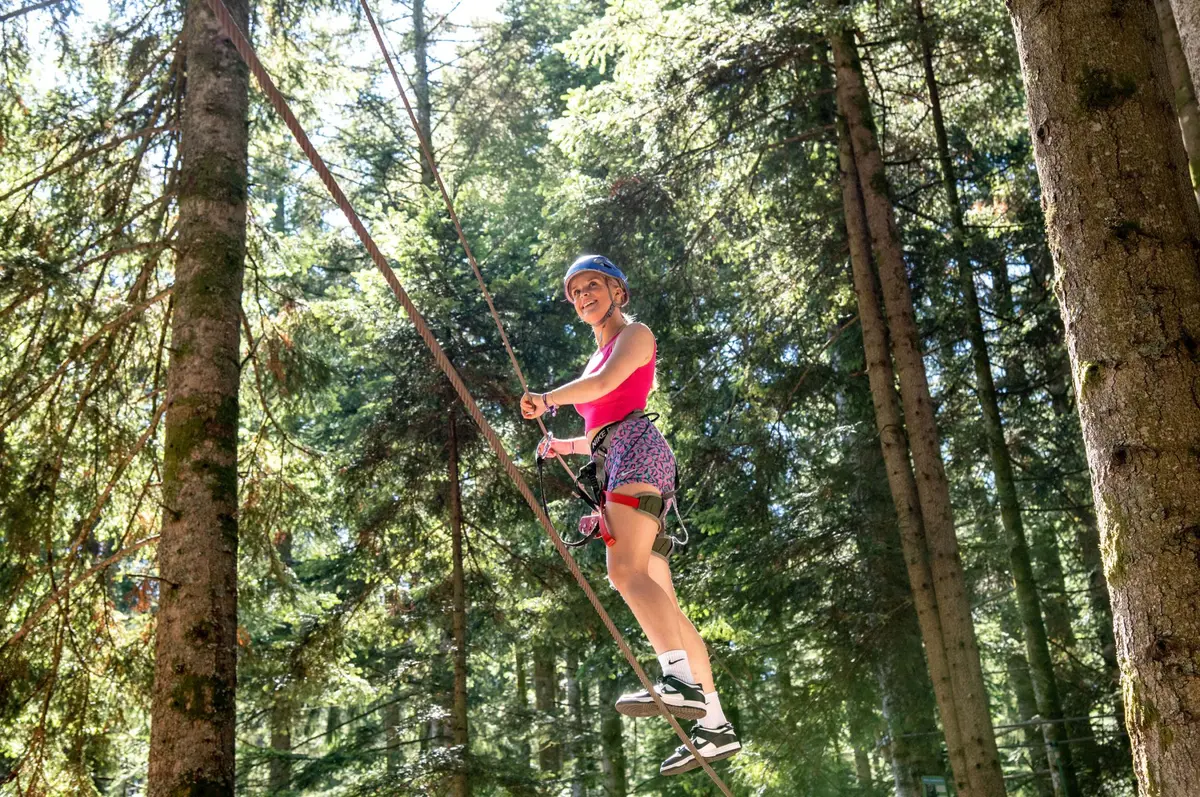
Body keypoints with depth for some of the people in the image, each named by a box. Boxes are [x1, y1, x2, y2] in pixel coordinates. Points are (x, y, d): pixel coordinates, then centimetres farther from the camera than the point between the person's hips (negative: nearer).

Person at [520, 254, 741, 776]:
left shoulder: (635, 333, 8)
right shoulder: (598, 355, 32)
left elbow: (606, 382, -13)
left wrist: (547, 398, -12)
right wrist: (569, 445, 29)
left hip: (637, 449, -8)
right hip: (616, 462, 8)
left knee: (626, 568, -31)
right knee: (662, 604, -2)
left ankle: (680, 680, -45)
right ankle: (715, 727, -5)